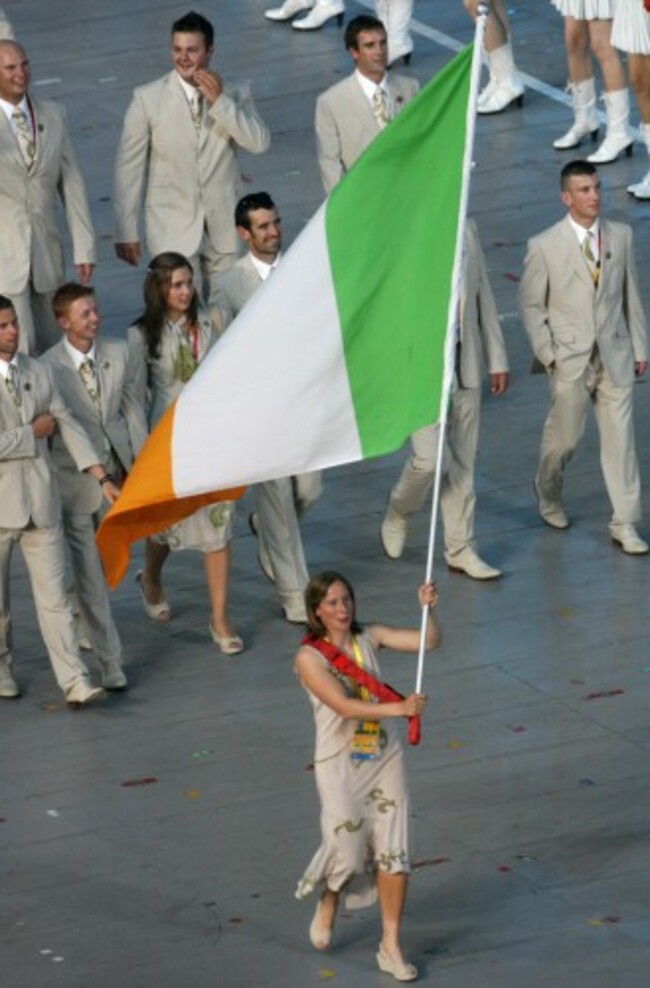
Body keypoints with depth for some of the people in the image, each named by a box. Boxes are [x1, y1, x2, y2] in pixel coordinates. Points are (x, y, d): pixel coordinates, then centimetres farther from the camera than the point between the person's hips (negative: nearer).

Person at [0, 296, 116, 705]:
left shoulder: (40, 372, 7)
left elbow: (69, 425, 6)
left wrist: (102, 477, -1)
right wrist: (33, 433, -10)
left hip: (41, 499, 3)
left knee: (53, 594, -1)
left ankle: (75, 682, -5)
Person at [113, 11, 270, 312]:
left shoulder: (234, 93, 2)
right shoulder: (147, 98, -4)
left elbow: (260, 143, -11)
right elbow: (128, 166, -2)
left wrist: (219, 101, -18)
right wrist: (126, 231, -3)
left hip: (223, 227, 2)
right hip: (173, 228, -2)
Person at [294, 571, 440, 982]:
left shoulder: (369, 638, -1)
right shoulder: (310, 657, -14)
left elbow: (428, 641, -6)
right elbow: (343, 706, -26)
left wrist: (429, 609, -26)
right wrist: (398, 708, -37)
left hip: (385, 758, 4)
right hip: (341, 764, -4)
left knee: (393, 851, 1)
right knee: (347, 848, -2)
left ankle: (391, 945, 11)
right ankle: (328, 904, 35)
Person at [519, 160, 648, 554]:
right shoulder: (544, 247, -6)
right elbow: (531, 304, 0)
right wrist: (547, 353, -6)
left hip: (615, 355, 2)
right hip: (570, 358, -2)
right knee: (564, 438, 9)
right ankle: (549, 495, 39)